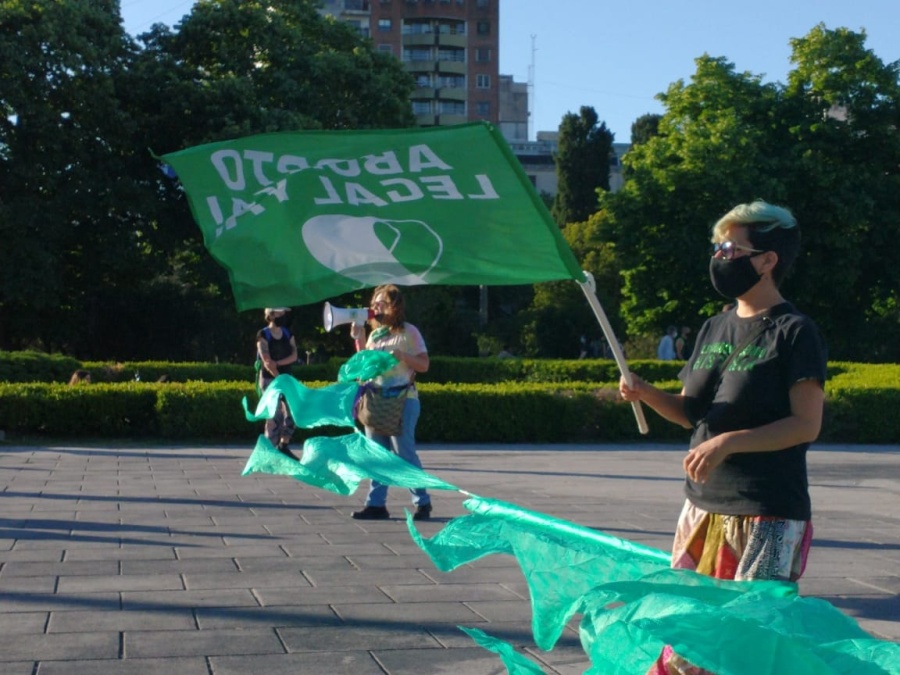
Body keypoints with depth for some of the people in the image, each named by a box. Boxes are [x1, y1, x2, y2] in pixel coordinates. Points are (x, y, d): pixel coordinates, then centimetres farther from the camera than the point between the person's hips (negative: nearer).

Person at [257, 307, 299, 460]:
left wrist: (277, 363, -14)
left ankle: (284, 446, 18)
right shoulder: (263, 335, -5)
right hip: (270, 379, -6)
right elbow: (266, 361, -15)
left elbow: (294, 356, -1)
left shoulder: (288, 334, 11)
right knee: (274, 416, -10)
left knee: (292, 413, 3)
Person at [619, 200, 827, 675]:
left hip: (769, 515, -7)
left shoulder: (794, 332, -8)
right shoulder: (715, 328, 13)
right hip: (702, 507, 7)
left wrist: (728, 443, -22)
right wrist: (646, 394, -1)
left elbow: (806, 425, -14)